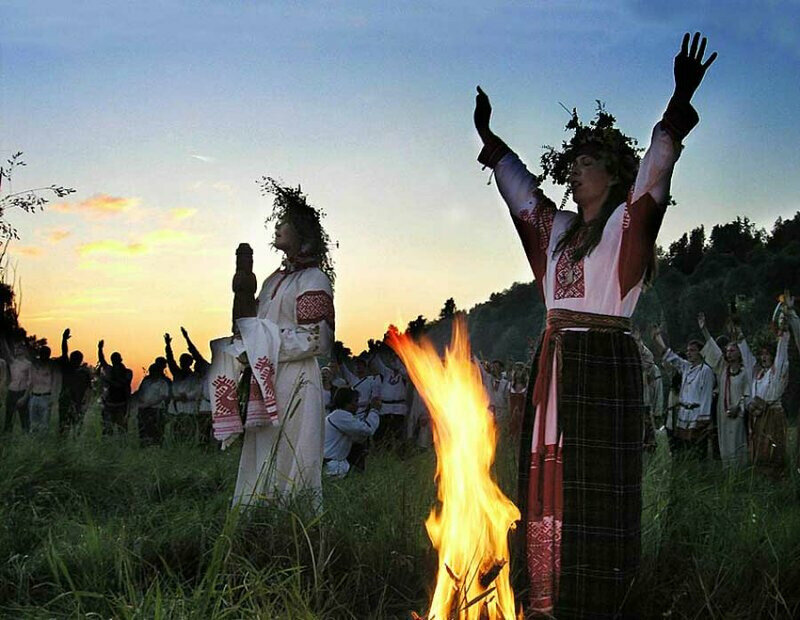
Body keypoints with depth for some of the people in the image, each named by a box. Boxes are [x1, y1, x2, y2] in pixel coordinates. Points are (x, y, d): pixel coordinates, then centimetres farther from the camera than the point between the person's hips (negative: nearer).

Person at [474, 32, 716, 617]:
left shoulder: (626, 222, 0)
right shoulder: (559, 227, 18)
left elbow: (656, 169, -13)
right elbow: (519, 185, 29)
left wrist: (680, 103, -26)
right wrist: (486, 134, 33)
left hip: (605, 361, -7)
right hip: (556, 360, 7)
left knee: (595, 480, -6)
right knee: (549, 474, 4)